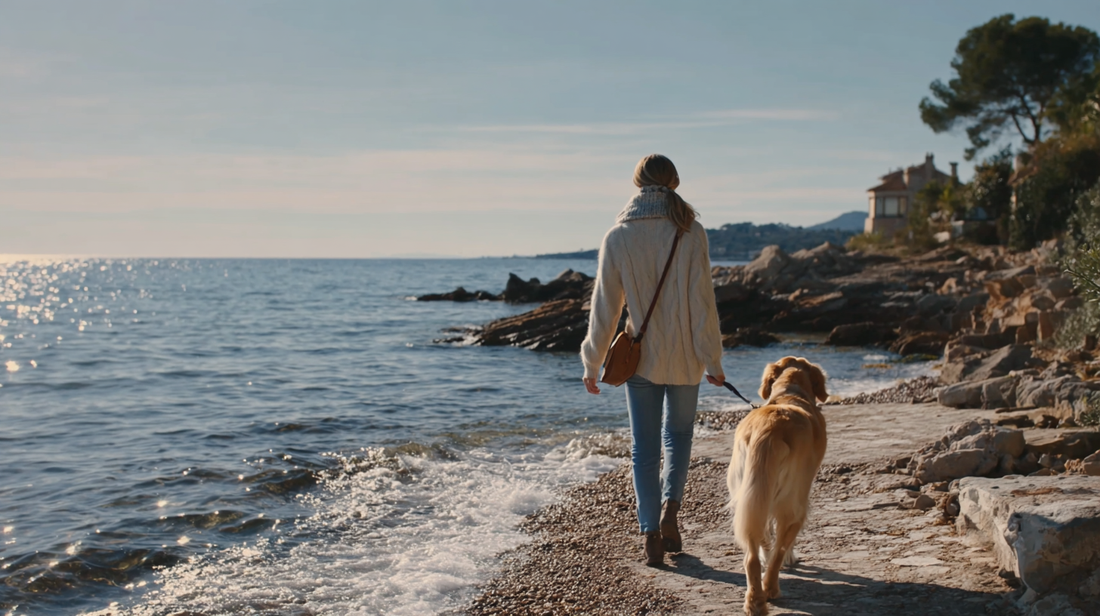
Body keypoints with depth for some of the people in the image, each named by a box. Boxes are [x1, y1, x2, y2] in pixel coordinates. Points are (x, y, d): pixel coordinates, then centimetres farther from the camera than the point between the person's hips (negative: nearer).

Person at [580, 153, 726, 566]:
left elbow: (605, 305, -4)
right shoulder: (690, 232, -8)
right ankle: (669, 511, 5)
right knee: (678, 434, 21)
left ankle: (652, 535, 9)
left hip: (641, 356, 0)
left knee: (645, 447, 9)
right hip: (685, 356, 0)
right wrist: (712, 360, -1)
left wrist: (592, 363, 5)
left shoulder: (618, 237, -5)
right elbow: (702, 300, -9)